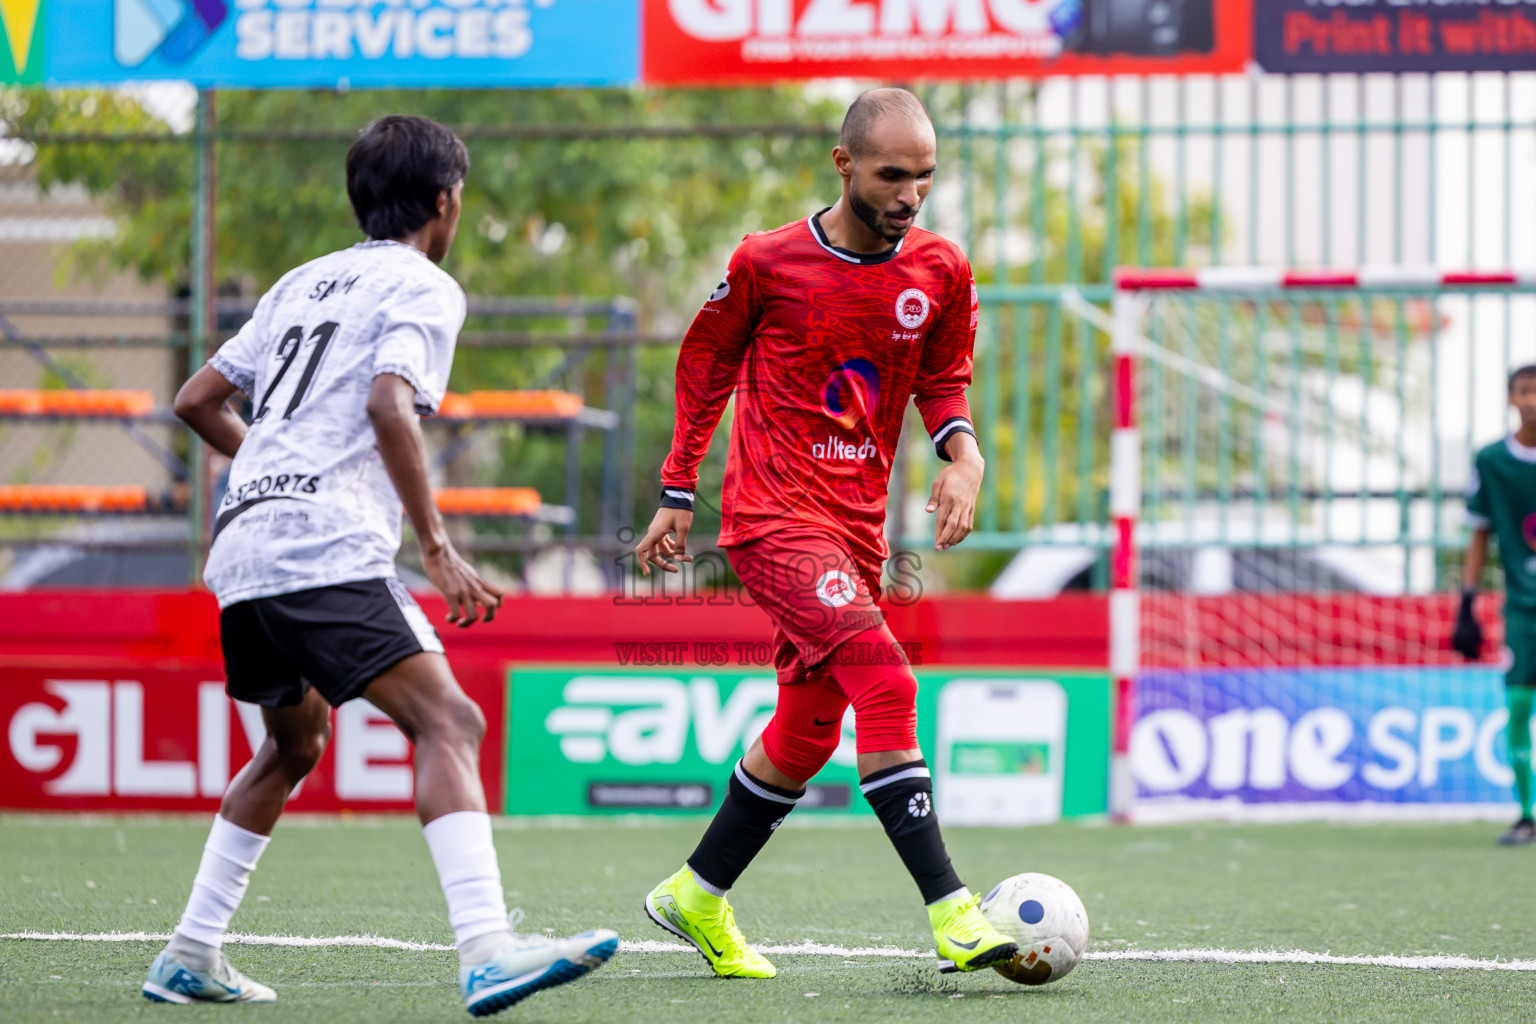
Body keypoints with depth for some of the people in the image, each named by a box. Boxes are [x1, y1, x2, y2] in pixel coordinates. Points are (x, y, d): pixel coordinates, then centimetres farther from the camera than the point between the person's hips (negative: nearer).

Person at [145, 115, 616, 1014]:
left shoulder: (303, 284, 24)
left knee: (296, 744, 27)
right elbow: (389, 407, -16)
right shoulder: (424, 287, 1)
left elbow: (199, 400, 27)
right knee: (449, 722, -16)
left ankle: (191, 957, 28)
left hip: (242, 554, 9)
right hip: (326, 554, -9)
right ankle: (487, 954, -34)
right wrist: (439, 549, -17)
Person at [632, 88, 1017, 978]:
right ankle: (951, 911, -26)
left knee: (809, 728, 12)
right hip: (772, 512, -6)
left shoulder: (941, 273, 2)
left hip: (857, 522, 6)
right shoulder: (768, 263, -8)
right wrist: (678, 493, 9)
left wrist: (963, 452, -5)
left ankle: (698, 898, 31)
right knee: (884, 680, -22)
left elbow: (944, 379, 16)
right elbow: (706, 363, 6)